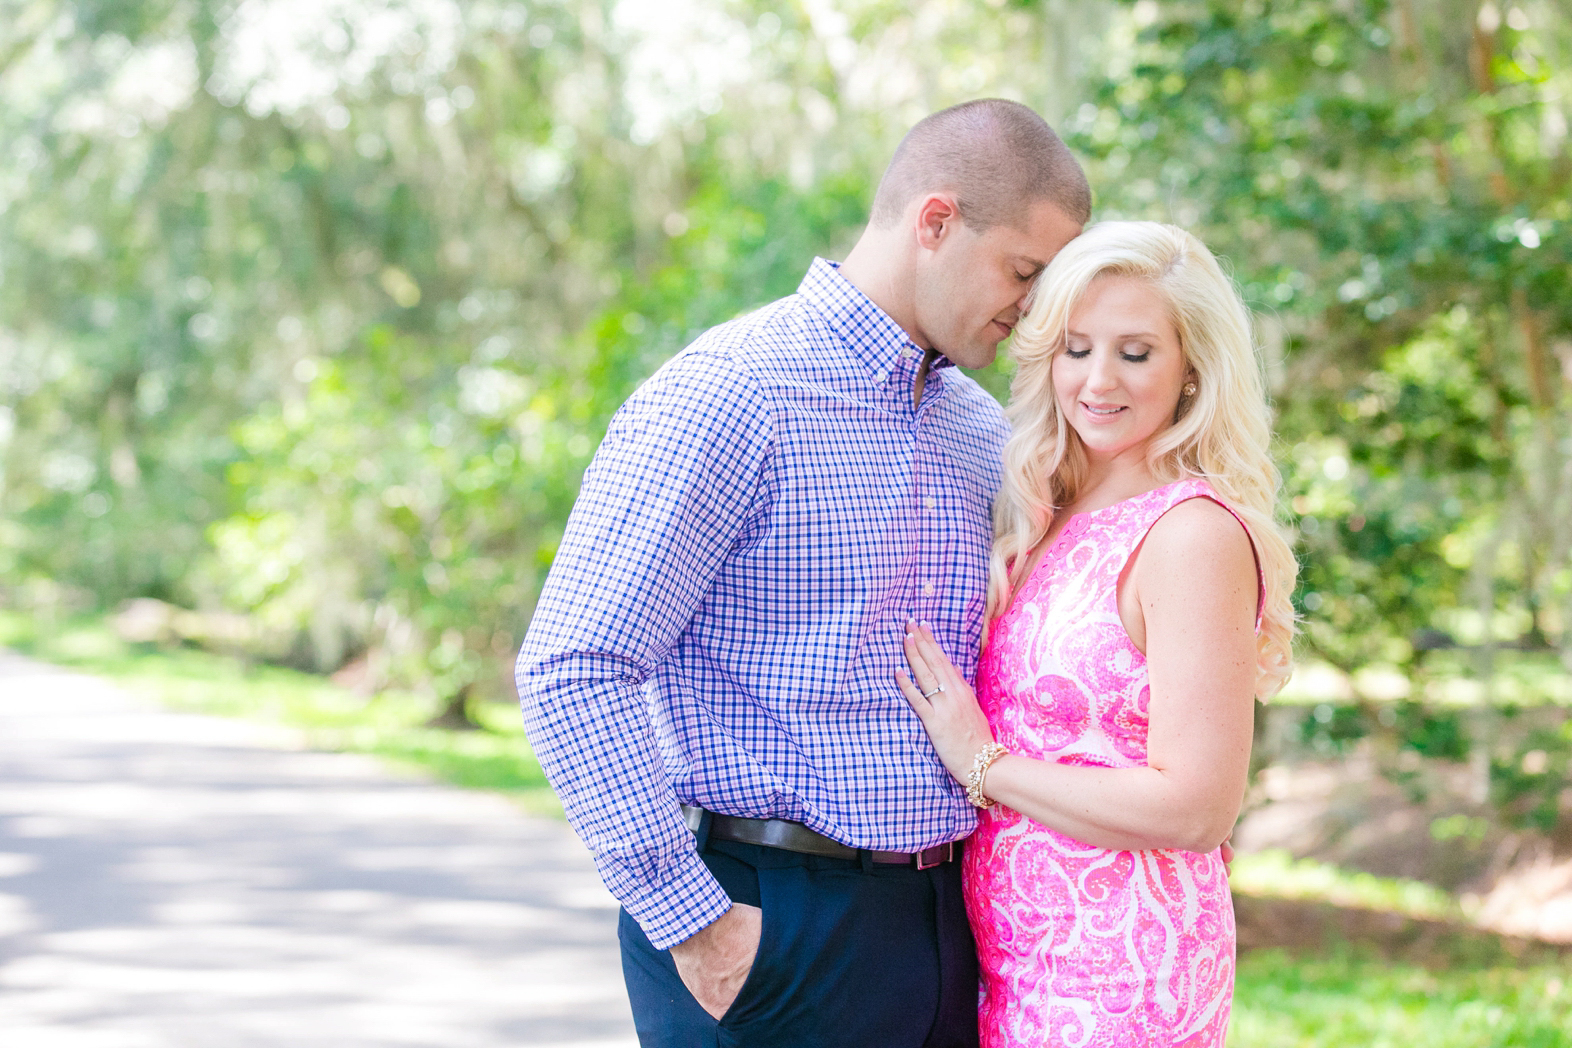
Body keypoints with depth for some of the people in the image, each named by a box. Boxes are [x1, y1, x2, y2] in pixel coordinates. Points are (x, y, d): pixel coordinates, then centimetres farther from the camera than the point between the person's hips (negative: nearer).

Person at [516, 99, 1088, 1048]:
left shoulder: (983, 429, 12)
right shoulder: (724, 395, -12)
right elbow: (572, 674, -17)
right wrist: (692, 920, -18)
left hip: (947, 923, 7)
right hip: (768, 929, -7)